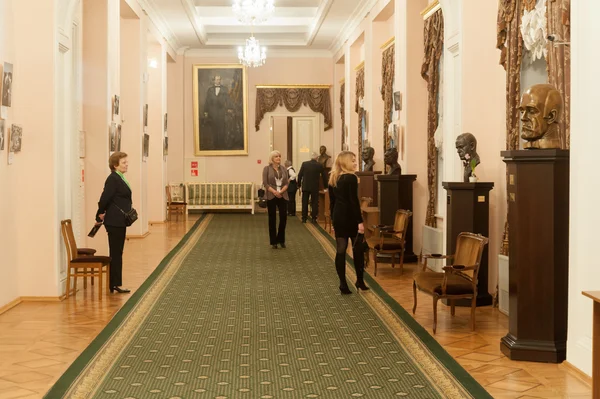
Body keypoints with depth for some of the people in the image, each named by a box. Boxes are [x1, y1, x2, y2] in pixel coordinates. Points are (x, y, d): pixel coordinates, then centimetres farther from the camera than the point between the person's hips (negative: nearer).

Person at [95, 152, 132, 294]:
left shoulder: (120, 178, 13)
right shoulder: (113, 179, -16)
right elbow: (105, 198, -20)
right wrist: (100, 216, -8)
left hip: (119, 222, 9)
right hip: (114, 222, -9)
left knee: (117, 253, 12)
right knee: (116, 253, -3)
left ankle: (115, 284, 18)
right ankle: (115, 284, 2)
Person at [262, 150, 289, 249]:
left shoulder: (283, 168, 10)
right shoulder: (267, 168, 0)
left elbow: (286, 183, 5)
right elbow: (265, 183, -6)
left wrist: (281, 191, -13)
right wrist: (274, 192, -17)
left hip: (283, 196, 3)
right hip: (271, 197, -3)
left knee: (283, 217, -2)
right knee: (272, 219, 2)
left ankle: (281, 240, 15)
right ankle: (273, 242, 9)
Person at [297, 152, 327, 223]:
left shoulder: (304, 164, -4)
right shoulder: (319, 165, -4)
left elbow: (300, 175, -3)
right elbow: (324, 176, 3)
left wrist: (299, 184, 8)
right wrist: (325, 186, 16)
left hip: (305, 186, 1)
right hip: (315, 187, -1)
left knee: (305, 203, 7)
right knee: (314, 203, 5)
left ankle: (304, 218, 8)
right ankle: (314, 218, 3)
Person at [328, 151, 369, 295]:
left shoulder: (332, 179, 9)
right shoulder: (351, 178, -14)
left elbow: (332, 202, 12)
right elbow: (354, 201, -18)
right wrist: (360, 221, -16)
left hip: (338, 217, 6)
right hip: (350, 218, -6)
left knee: (340, 251, 4)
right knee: (358, 249, 10)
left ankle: (343, 285, 5)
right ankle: (360, 281, 16)